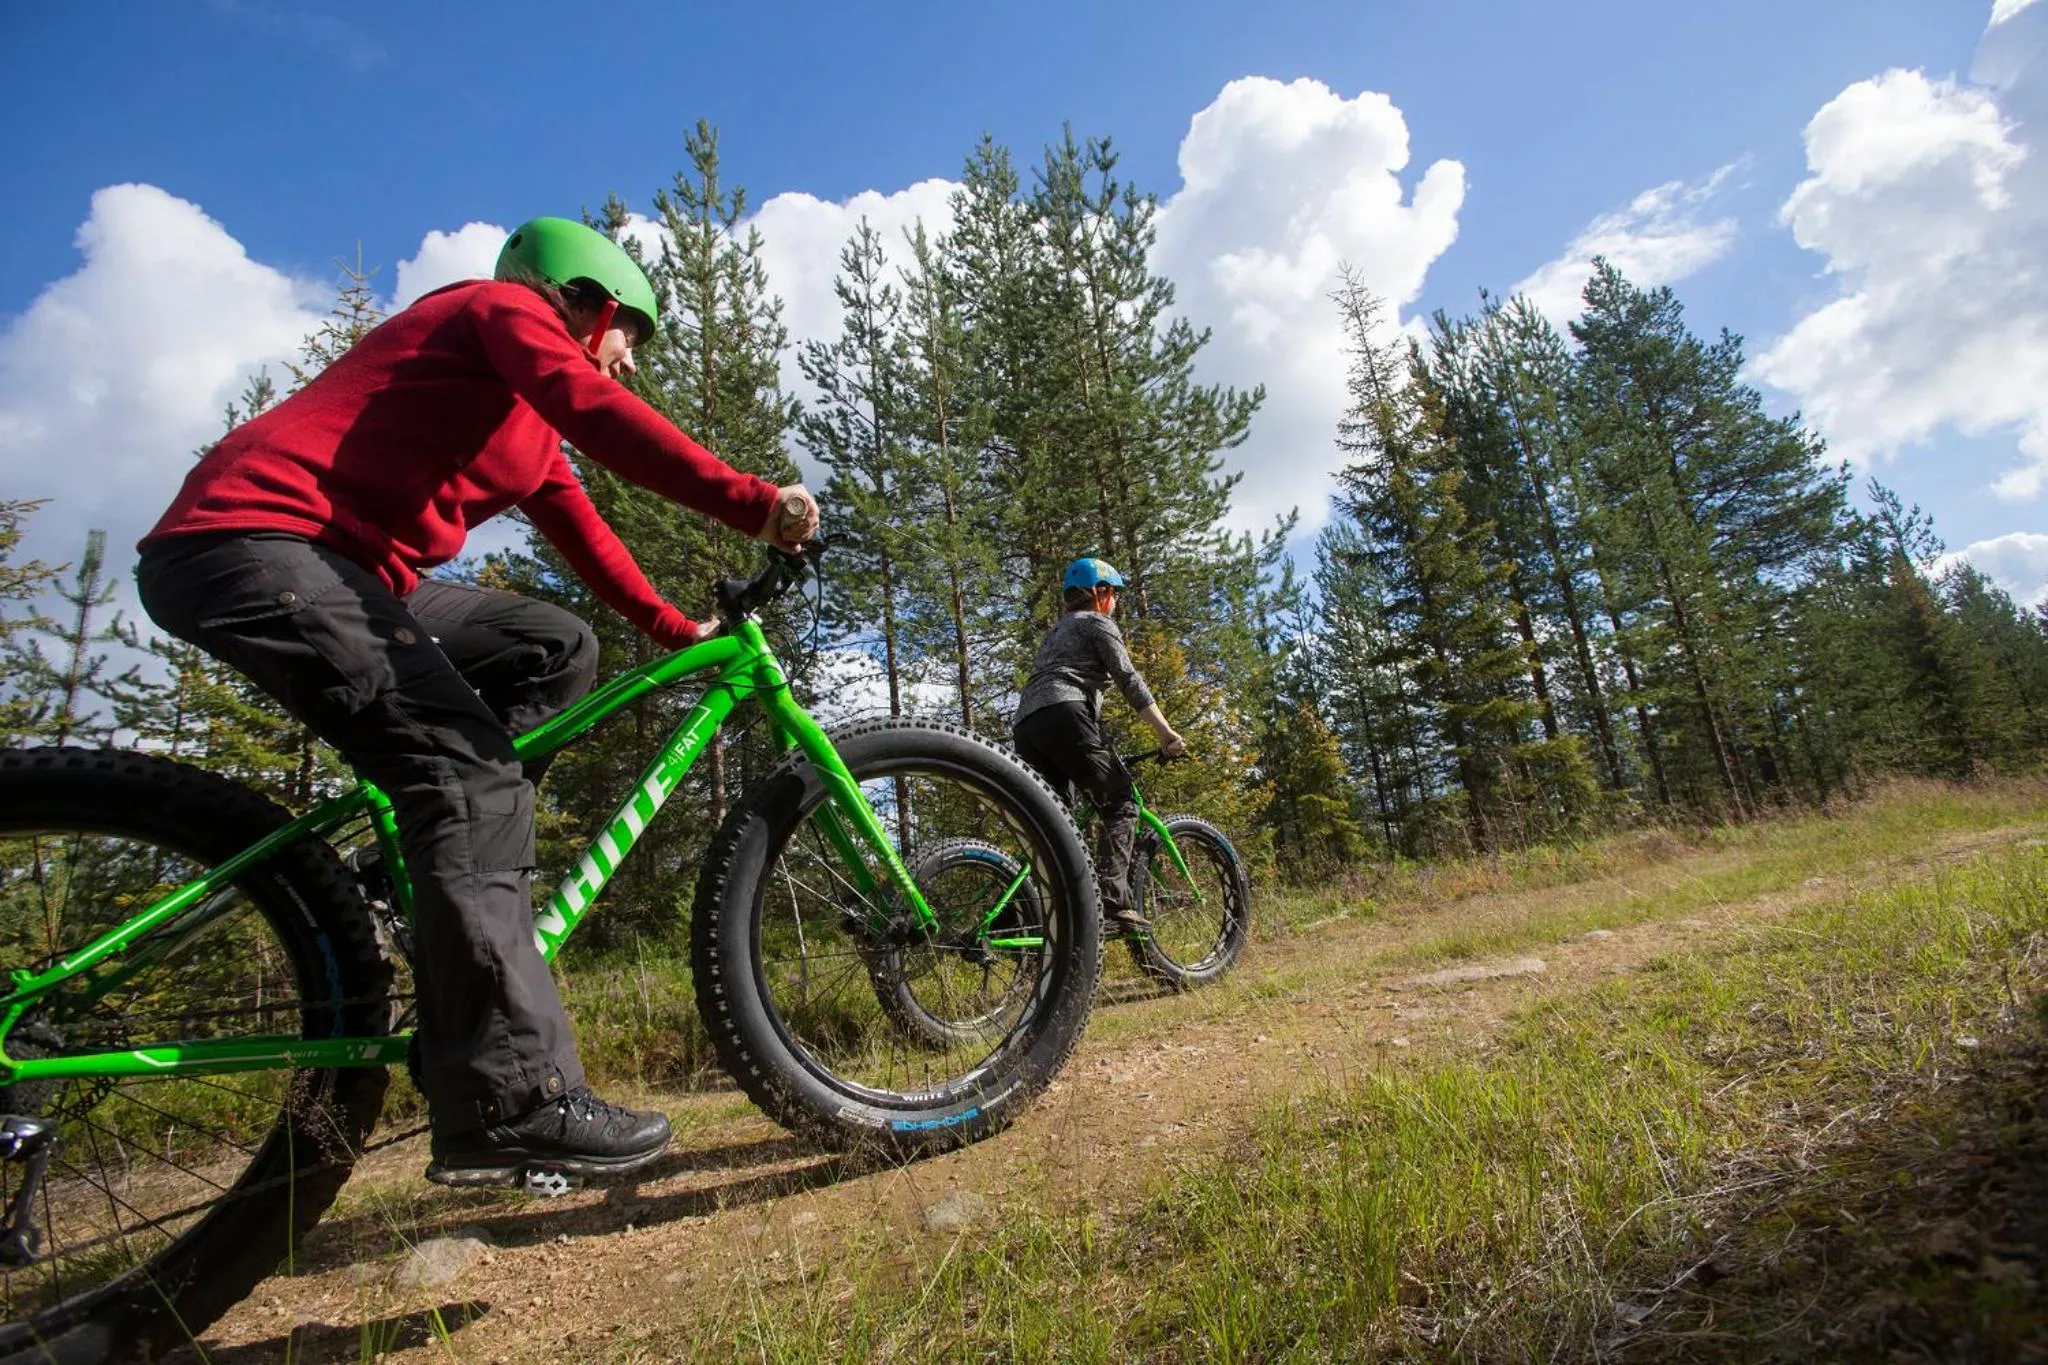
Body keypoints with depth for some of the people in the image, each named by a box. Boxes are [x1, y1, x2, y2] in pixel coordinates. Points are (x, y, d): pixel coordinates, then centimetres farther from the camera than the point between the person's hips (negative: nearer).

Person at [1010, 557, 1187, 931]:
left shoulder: (1056, 631, 37)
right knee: (1121, 804, -3)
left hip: (1025, 726, 8)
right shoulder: (1098, 623, 13)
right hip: (1064, 716, -8)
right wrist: (1165, 733, -4)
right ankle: (1112, 899, -18)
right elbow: (1129, 679, 0)